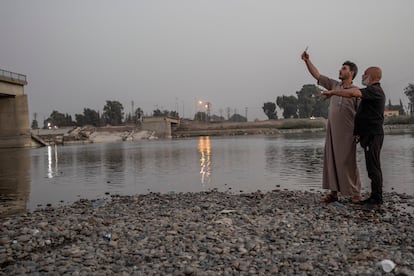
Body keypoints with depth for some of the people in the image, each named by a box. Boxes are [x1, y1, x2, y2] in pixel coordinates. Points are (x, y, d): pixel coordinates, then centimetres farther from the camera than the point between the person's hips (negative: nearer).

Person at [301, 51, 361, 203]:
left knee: (348, 163, -2)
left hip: (347, 133, -5)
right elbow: (317, 75, 13)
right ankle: (333, 192, 14)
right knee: (331, 161, 6)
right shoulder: (334, 85, 11)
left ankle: (355, 194, 9)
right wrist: (307, 61, 5)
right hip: (332, 131, 5)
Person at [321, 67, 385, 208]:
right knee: (372, 167, 12)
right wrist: (359, 131, 18)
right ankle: (374, 197, 19)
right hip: (368, 135, 10)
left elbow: (352, 92, -30)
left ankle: (377, 199, -2)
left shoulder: (375, 90, -12)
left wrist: (333, 92, -19)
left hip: (373, 135, -10)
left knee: (373, 167, -7)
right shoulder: (372, 91, 20)